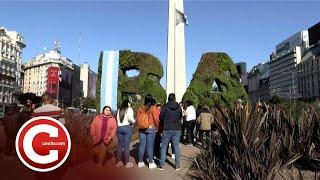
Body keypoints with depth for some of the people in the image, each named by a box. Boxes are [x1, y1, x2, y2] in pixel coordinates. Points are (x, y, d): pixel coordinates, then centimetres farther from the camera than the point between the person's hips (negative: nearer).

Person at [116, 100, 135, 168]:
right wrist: (133, 121, 3)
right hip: (127, 127, -5)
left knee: (120, 145, 11)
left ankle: (118, 162, 18)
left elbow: (117, 119, 3)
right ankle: (127, 162, 7)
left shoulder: (119, 110, 12)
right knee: (126, 146, 0)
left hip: (119, 128, 5)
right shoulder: (129, 109, -1)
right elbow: (130, 118, -15)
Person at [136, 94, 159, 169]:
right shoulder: (153, 108, -9)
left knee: (142, 145, 10)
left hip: (141, 129, 4)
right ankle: (151, 163, 9)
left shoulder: (140, 108, 4)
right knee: (150, 146, 2)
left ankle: (140, 162, 18)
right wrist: (157, 127, 1)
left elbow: (137, 119, 8)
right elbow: (156, 119, -12)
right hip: (151, 128, -4)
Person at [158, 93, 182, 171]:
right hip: (177, 129, 3)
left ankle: (162, 165, 9)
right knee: (176, 146, 8)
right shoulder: (179, 107, 2)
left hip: (167, 129, -2)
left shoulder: (165, 107, -7)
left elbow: (161, 117, 0)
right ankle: (177, 165, 12)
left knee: (164, 147, 7)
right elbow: (180, 117, 11)